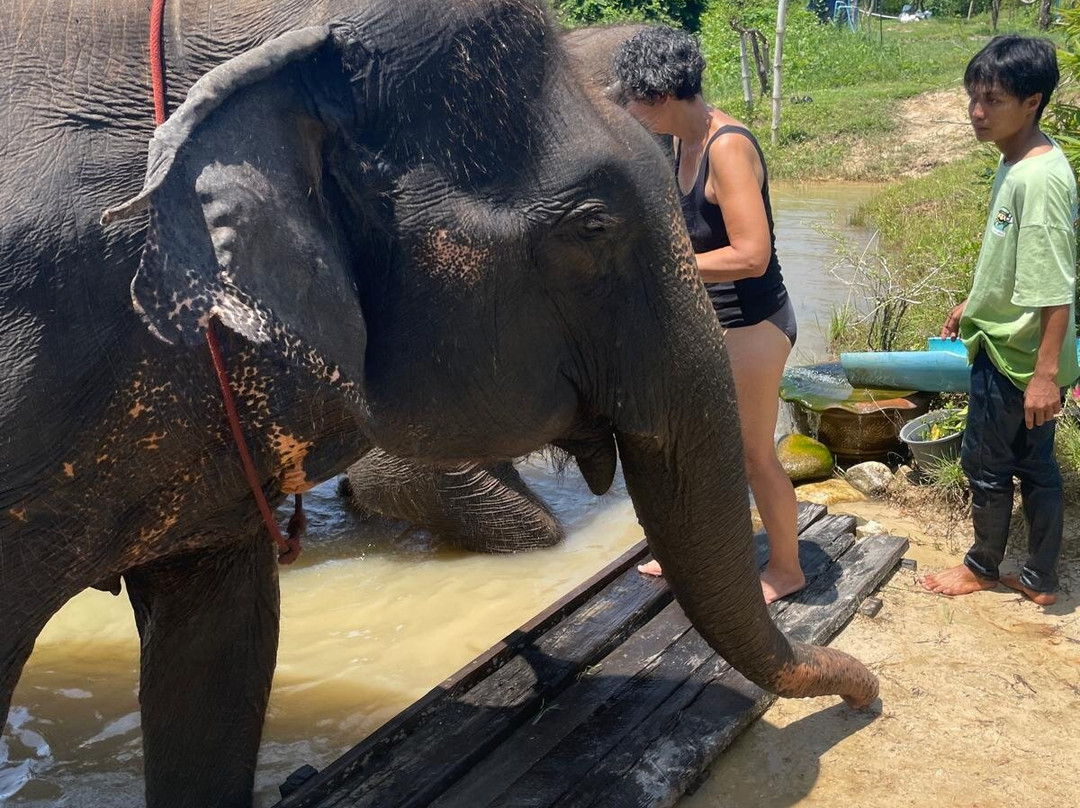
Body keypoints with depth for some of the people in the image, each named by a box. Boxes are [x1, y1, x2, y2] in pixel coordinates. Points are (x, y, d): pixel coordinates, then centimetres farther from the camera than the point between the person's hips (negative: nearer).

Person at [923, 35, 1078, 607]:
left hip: (1015, 356, -9)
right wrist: (972, 304, 27)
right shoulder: (1015, 163, 4)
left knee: (985, 463, 9)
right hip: (1008, 342, 9)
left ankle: (983, 568, 30)